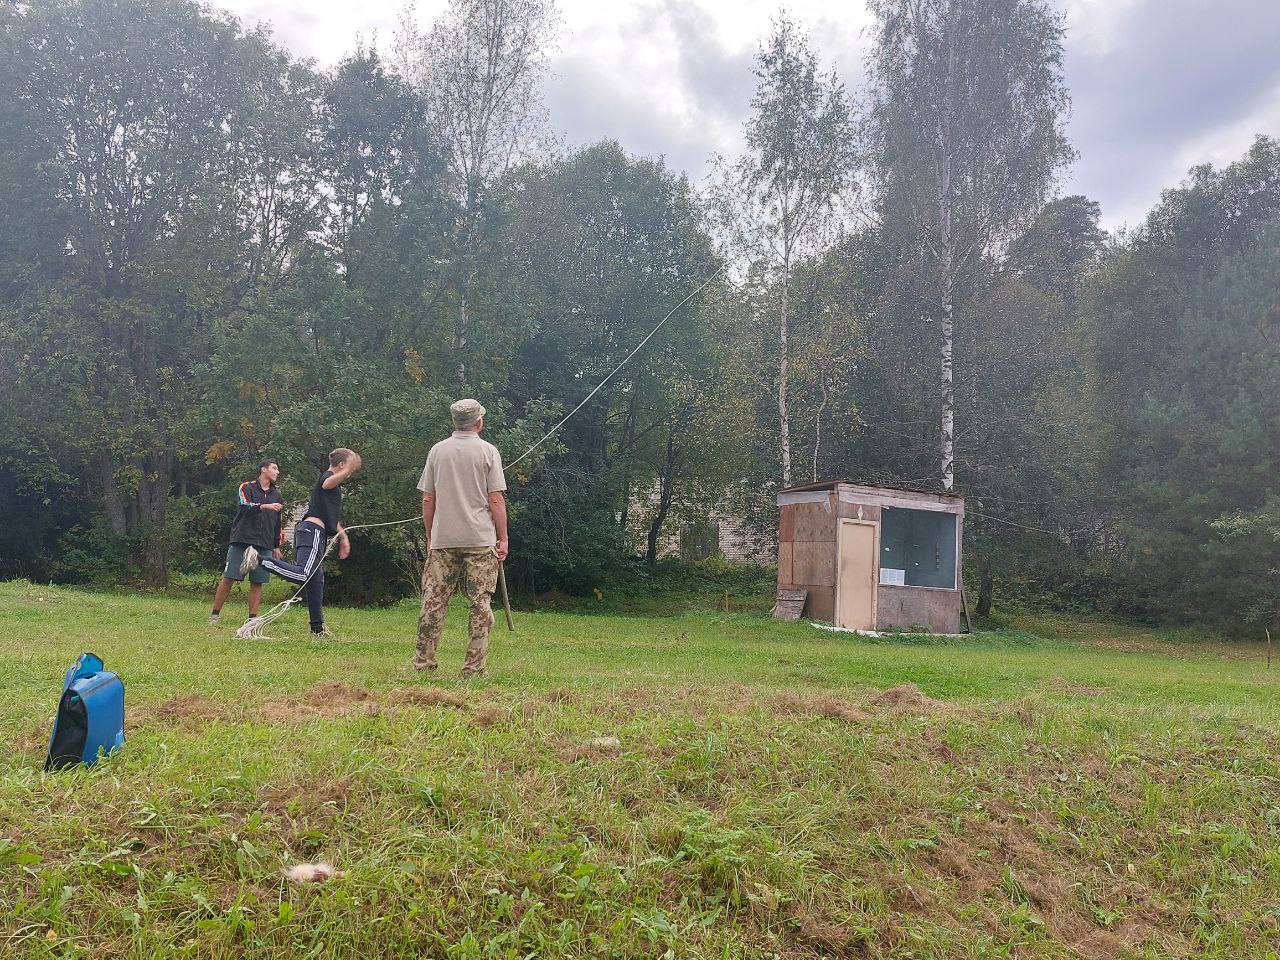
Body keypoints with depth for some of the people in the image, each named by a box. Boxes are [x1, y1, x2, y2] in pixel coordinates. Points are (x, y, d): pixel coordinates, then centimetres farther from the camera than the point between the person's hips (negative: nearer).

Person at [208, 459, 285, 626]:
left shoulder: (276, 494, 17)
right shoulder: (247, 487, 2)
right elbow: (243, 506, -17)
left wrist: (276, 546, 22)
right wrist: (264, 506, -30)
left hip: (264, 545, 4)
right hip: (241, 541, -4)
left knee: (257, 582, 0)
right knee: (228, 578, -5)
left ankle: (253, 617, 5)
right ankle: (215, 614, 5)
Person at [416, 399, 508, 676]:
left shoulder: (437, 450, 7)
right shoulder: (487, 451, -1)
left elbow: (427, 500, 7)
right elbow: (496, 500, -5)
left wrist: (430, 538, 16)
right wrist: (503, 538, 1)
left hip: (442, 539, 3)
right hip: (480, 539, -3)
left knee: (433, 600, 7)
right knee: (480, 603, 2)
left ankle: (423, 661, 11)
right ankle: (474, 667, 2)